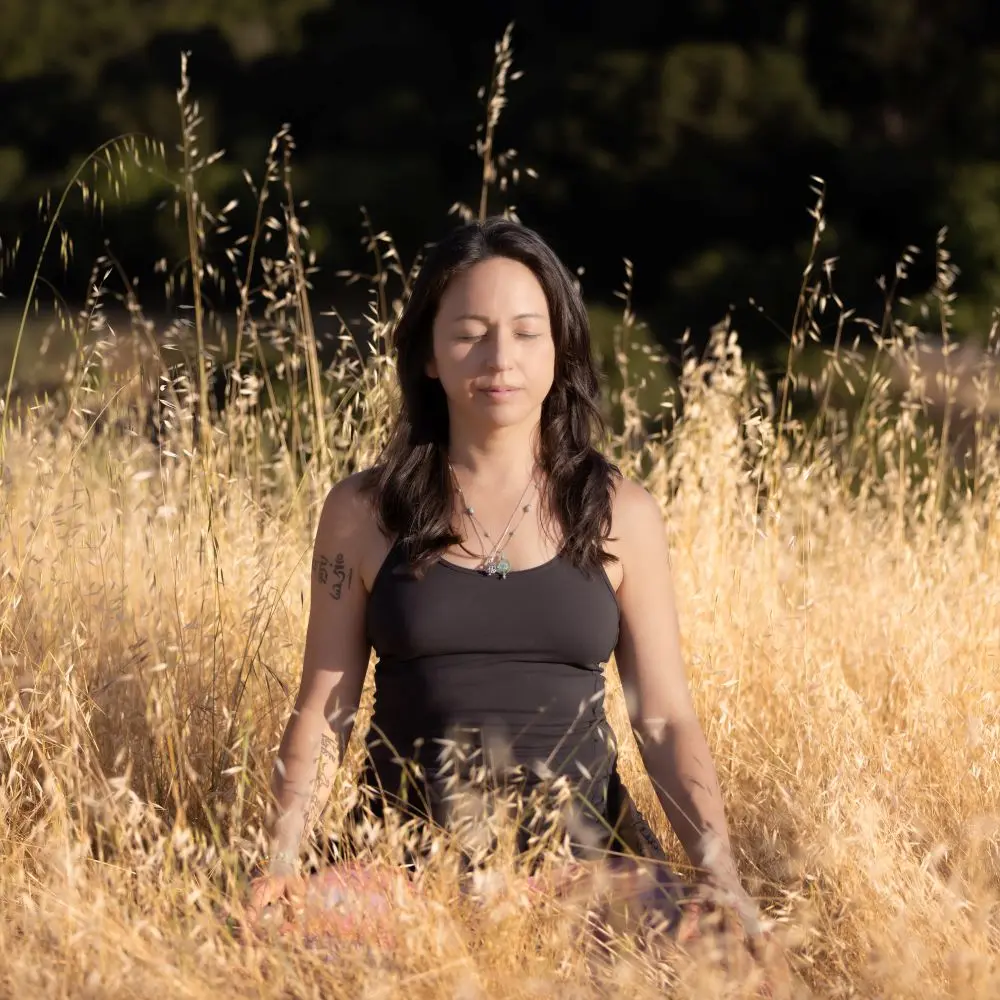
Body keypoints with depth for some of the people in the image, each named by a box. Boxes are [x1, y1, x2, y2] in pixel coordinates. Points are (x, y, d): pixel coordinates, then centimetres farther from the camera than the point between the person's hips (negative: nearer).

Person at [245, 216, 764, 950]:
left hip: (580, 862, -1)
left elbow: (666, 723, 3)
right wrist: (281, 862, -10)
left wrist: (725, 884, -9)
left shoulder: (619, 517, 5)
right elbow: (323, 712, 5)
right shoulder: (363, 513, 4)